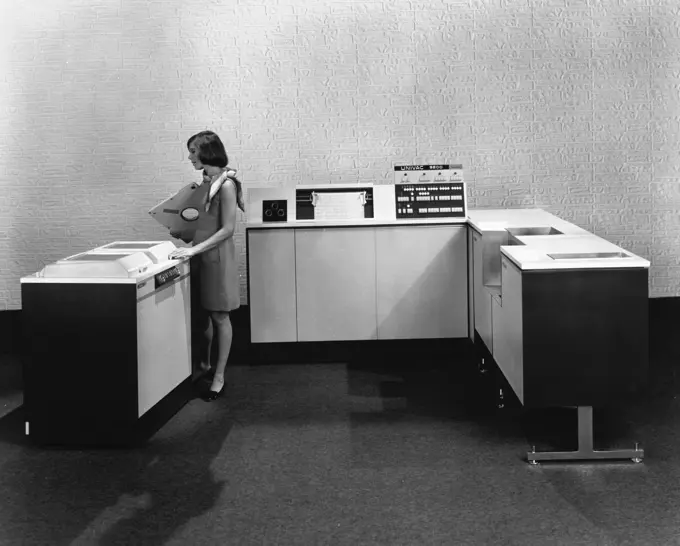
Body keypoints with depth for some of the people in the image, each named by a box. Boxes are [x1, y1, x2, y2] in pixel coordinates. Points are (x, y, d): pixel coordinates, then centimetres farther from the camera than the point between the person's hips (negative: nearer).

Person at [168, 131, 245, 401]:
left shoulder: (225, 184, -16)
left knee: (219, 316, 2)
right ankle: (204, 364, 31)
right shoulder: (206, 181, 8)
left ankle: (219, 377, 11)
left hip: (217, 256, -7)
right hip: (200, 255, 7)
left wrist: (195, 249, -23)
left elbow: (227, 229, -19)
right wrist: (184, 235, 4)